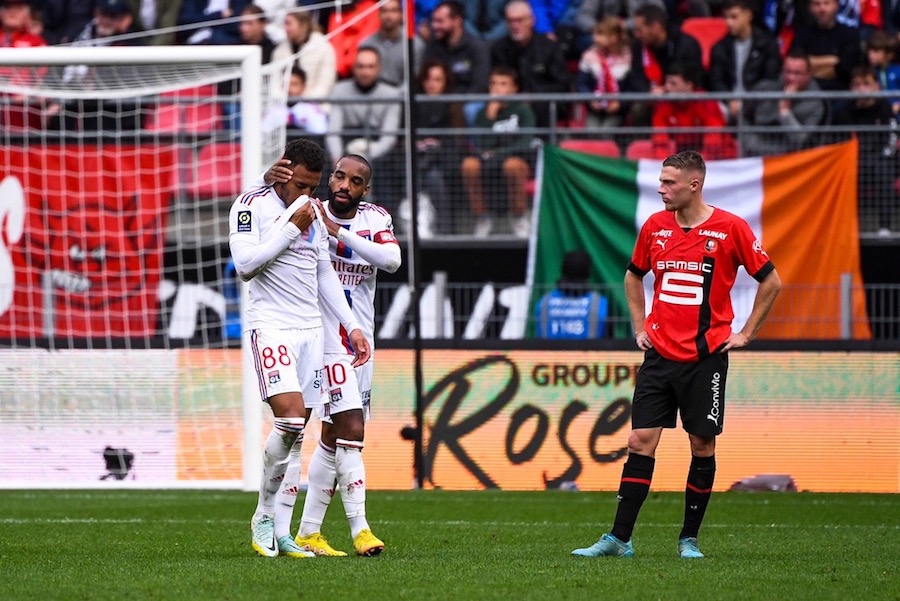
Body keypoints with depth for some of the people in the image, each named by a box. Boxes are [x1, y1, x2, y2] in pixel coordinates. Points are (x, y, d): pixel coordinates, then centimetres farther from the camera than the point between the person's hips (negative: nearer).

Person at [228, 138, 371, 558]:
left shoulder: (314, 214, 16)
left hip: (311, 327, 7)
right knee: (291, 417, -22)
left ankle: (279, 532, 4)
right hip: (270, 324, -7)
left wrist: (352, 326, 18)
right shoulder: (251, 205, -5)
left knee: (297, 430, 2)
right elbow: (245, 265, -16)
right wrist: (291, 228, -15)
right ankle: (263, 515, -6)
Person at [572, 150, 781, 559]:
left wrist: (745, 334, -1)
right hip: (660, 354, 3)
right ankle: (619, 538, -1)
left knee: (702, 445, 2)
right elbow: (633, 276, 24)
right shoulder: (655, 226, 6)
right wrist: (640, 327, 15)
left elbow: (771, 282, 0)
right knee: (640, 441, -2)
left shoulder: (730, 228, -7)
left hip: (705, 357, -3)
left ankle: (689, 538, 13)